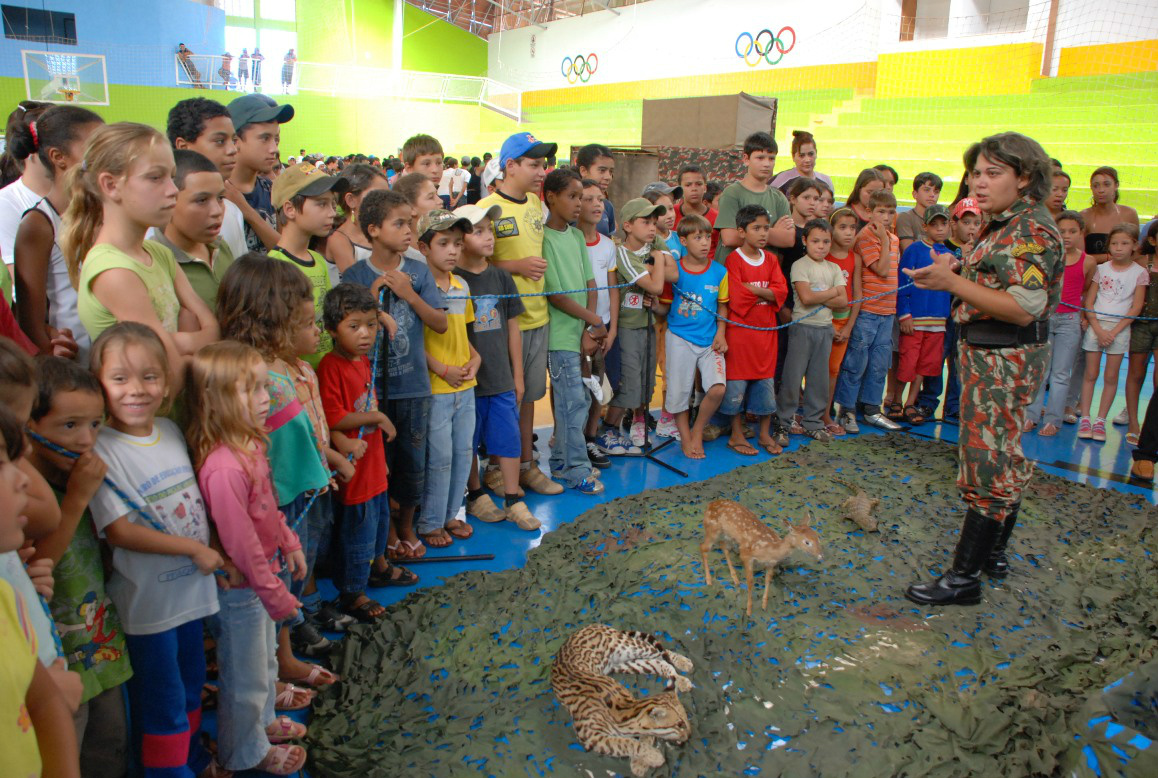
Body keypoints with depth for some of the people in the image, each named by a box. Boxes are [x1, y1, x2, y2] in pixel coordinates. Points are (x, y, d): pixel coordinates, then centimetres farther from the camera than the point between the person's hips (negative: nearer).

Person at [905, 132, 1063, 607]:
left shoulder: (1031, 230, -18)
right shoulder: (1002, 225, 13)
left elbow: (1024, 308, -26)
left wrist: (953, 281, -26)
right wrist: (953, 276, 3)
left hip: (1005, 361, -11)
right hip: (988, 355, 11)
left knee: (989, 464, -6)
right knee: (1003, 458, 18)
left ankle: (964, 577, 1)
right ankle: (993, 554, 32)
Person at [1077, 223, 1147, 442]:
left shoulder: (1140, 273, 0)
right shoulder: (1101, 269, 4)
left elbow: (1136, 307, -4)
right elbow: (1088, 302, 2)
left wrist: (1114, 332, -12)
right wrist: (1099, 330, -9)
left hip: (1120, 328, -1)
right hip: (1096, 326, 1)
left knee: (1111, 377, 2)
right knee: (1090, 374, 1)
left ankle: (1100, 421, 8)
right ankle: (1085, 418, 6)